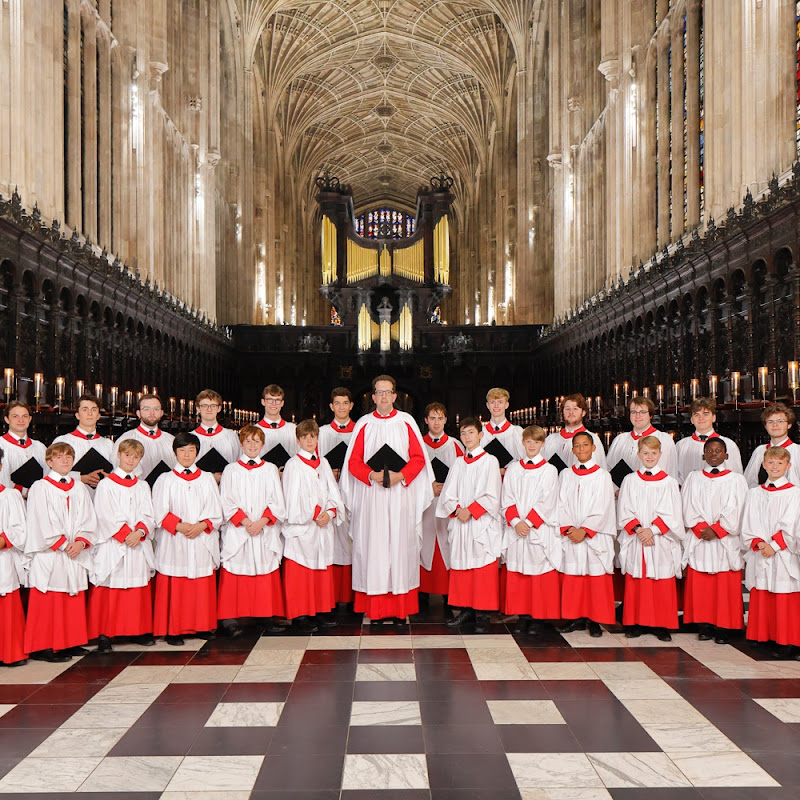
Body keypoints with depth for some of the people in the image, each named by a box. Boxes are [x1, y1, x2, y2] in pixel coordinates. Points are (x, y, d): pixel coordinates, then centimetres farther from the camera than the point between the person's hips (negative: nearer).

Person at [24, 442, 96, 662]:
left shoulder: (80, 488, 13)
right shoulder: (40, 488, -3)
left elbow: (88, 520, 9)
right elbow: (42, 523, -9)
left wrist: (80, 542, -7)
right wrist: (63, 544, -12)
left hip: (75, 555, 5)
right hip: (49, 556, -5)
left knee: (74, 601, 8)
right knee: (47, 603, -4)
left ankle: (71, 642, 18)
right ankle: (43, 647, 3)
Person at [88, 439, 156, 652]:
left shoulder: (142, 486, 14)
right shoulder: (106, 485, 0)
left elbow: (148, 515, 6)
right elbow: (107, 516, -8)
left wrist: (139, 532, -12)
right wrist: (126, 535, -14)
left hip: (139, 546, 4)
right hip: (113, 546, -4)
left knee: (139, 591, 8)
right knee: (109, 592, -4)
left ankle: (140, 630, 17)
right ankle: (104, 635, 3)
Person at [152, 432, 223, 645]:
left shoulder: (207, 479, 11)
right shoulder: (165, 480, 5)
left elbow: (216, 512, 7)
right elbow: (160, 513, -2)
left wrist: (202, 525, -11)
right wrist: (180, 526, -15)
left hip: (202, 542, 2)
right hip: (174, 544, -2)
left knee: (203, 587, 3)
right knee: (174, 588, -3)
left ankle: (202, 627, 14)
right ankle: (173, 630, 4)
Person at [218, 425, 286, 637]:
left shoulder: (270, 469, 10)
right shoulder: (231, 470, 7)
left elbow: (277, 502, 4)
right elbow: (226, 502, 0)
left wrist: (261, 522, -10)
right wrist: (245, 522, -12)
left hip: (265, 533, 1)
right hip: (237, 534, -1)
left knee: (267, 577, 1)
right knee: (234, 576, -3)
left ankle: (267, 618, 7)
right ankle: (231, 620, 2)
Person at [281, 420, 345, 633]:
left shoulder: (323, 463, 12)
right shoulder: (293, 465, -5)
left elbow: (333, 494, 10)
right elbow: (293, 500, -10)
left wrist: (329, 513, -7)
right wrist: (314, 515, -10)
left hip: (323, 527, 6)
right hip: (301, 529, -6)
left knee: (322, 570, 9)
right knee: (300, 573, -2)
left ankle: (320, 611, 18)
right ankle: (299, 615, 5)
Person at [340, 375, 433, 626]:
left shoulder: (406, 422, 6)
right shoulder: (364, 424, 7)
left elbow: (419, 458, 3)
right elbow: (353, 462, 4)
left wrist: (400, 476, -12)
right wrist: (372, 475, -13)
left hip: (401, 494, 0)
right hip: (371, 495, 0)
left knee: (400, 544, -1)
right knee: (373, 545, -2)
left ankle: (400, 609, 4)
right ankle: (376, 609, 4)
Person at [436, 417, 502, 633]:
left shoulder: (489, 461, 0)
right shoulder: (458, 463, 14)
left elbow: (491, 495, -8)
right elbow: (448, 494, 9)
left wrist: (470, 510, -13)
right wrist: (457, 510, -8)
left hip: (481, 524, -5)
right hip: (459, 524, 5)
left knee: (483, 569, -4)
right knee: (460, 567, 6)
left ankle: (482, 615, 0)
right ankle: (466, 610, 15)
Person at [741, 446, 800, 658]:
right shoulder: (754, 494, 11)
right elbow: (747, 526, 7)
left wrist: (774, 545, -12)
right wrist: (758, 543, -8)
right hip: (759, 557, 4)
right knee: (760, 600, 5)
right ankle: (762, 637, 13)